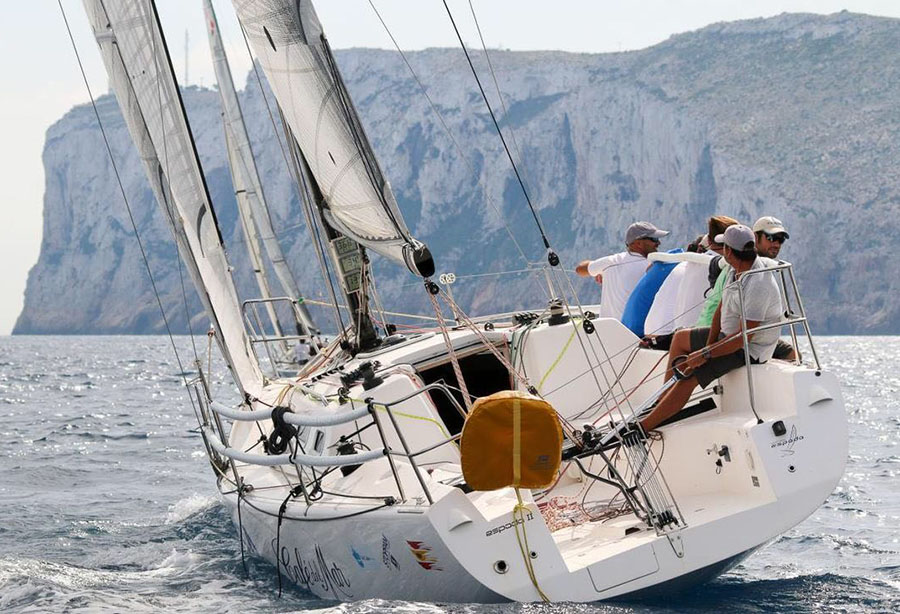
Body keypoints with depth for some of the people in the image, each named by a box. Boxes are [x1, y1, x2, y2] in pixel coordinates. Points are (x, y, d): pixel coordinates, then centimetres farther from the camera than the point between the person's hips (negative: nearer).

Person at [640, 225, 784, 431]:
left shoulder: (758, 285, -31)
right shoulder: (736, 270, 0)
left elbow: (744, 337, -31)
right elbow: (721, 310, 4)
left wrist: (705, 355, -28)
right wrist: (707, 347, -6)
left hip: (750, 350, -11)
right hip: (729, 335, 11)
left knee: (689, 376, -22)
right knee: (680, 338, 23)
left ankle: (642, 429, -22)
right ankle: (663, 402, 24)